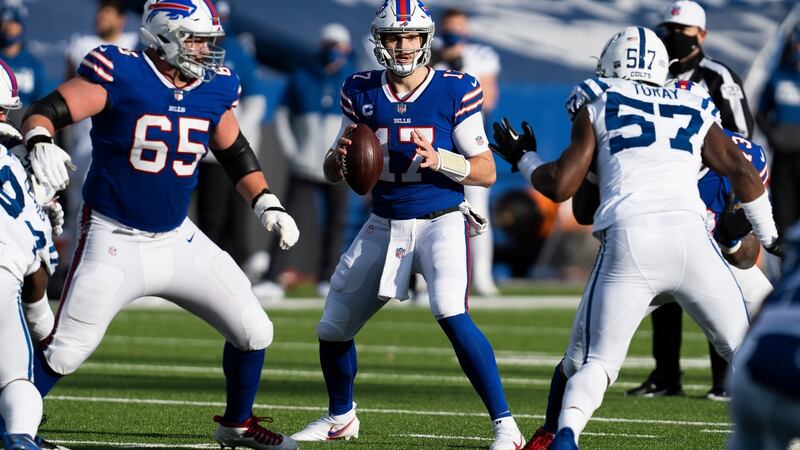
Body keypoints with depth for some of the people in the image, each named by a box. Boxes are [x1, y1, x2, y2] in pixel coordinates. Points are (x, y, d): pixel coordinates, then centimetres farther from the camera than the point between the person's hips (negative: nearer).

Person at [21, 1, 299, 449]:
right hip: (115, 240, -6)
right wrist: (41, 143, -41)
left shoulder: (214, 86, 1)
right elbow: (46, 111, -20)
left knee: (254, 333, 7)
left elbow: (235, 152, 17)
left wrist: (267, 204, 7)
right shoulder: (120, 74, -17)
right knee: (65, 351, -10)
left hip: (178, 239, 6)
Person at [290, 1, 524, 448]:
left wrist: (439, 160, -25)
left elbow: (487, 171, -7)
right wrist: (340, 159, -14)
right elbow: (333, 172, 10)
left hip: (442, 222, -5)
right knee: (333, 329, 11)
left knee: (453, 316, -29)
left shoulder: (455, 91, -8)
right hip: (384, 225, 5)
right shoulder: (361, 92, 2)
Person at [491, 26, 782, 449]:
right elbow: (743, 172, 17)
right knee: (746, 347, 14)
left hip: (628, 240, -1)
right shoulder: (695, 111, 24)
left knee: (596, 359, 3)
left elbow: (560, 185, 13)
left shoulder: (598, 106, 18)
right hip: (689, 232, 1)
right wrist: (770, 237, 30)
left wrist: (523, 159, 33)